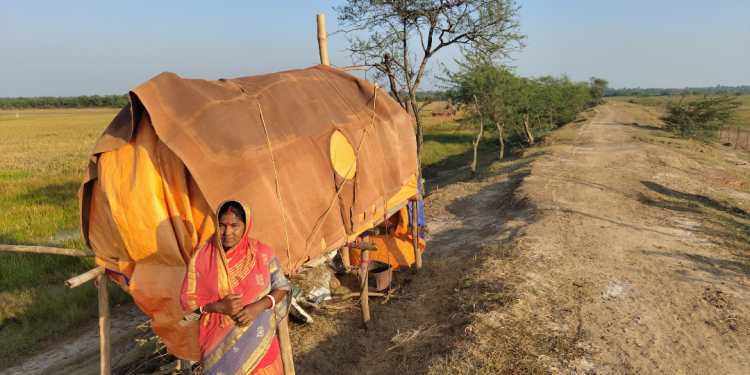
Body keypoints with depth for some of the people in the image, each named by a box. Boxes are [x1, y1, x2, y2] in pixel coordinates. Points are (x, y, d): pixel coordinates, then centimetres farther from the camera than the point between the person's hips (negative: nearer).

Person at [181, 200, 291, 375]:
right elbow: (188, 299, -4)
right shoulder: (201, 258, -11)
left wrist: (259, 306, -19)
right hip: (220, 343, 0)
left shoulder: (262, 253, -10)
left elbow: (282, 287, -2)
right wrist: (218, 306, -21)